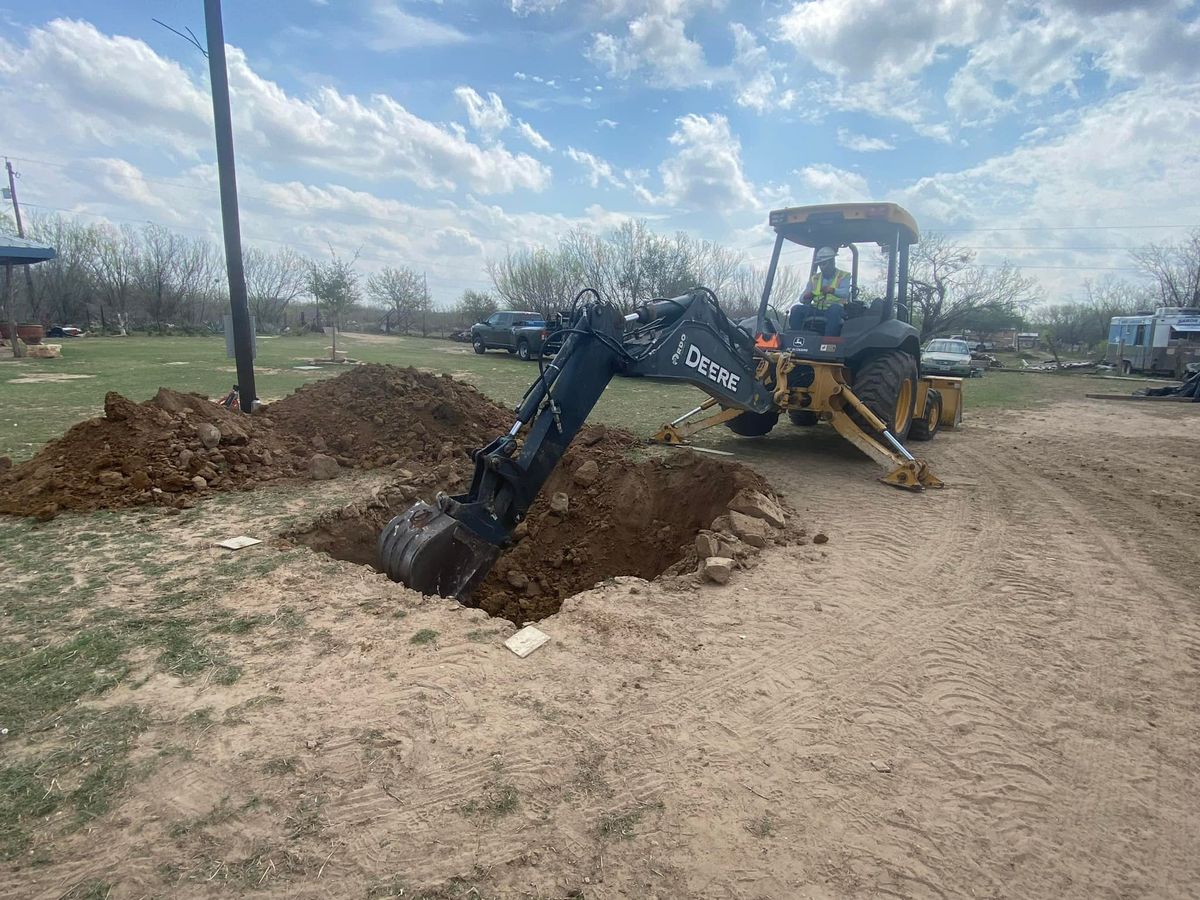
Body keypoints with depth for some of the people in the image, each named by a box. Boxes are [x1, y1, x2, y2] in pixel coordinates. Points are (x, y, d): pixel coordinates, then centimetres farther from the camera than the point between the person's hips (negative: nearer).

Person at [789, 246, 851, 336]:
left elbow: (845, 293, -12)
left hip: (836, 310, -4)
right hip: (816, 310, 4)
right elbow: (802, 298, 10)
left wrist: (833, 290, -32)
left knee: (835, 308, -38)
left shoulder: (844, 276, 7)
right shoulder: (814, 278, 18)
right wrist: (806, 297, -15)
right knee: (796, 309, -19)